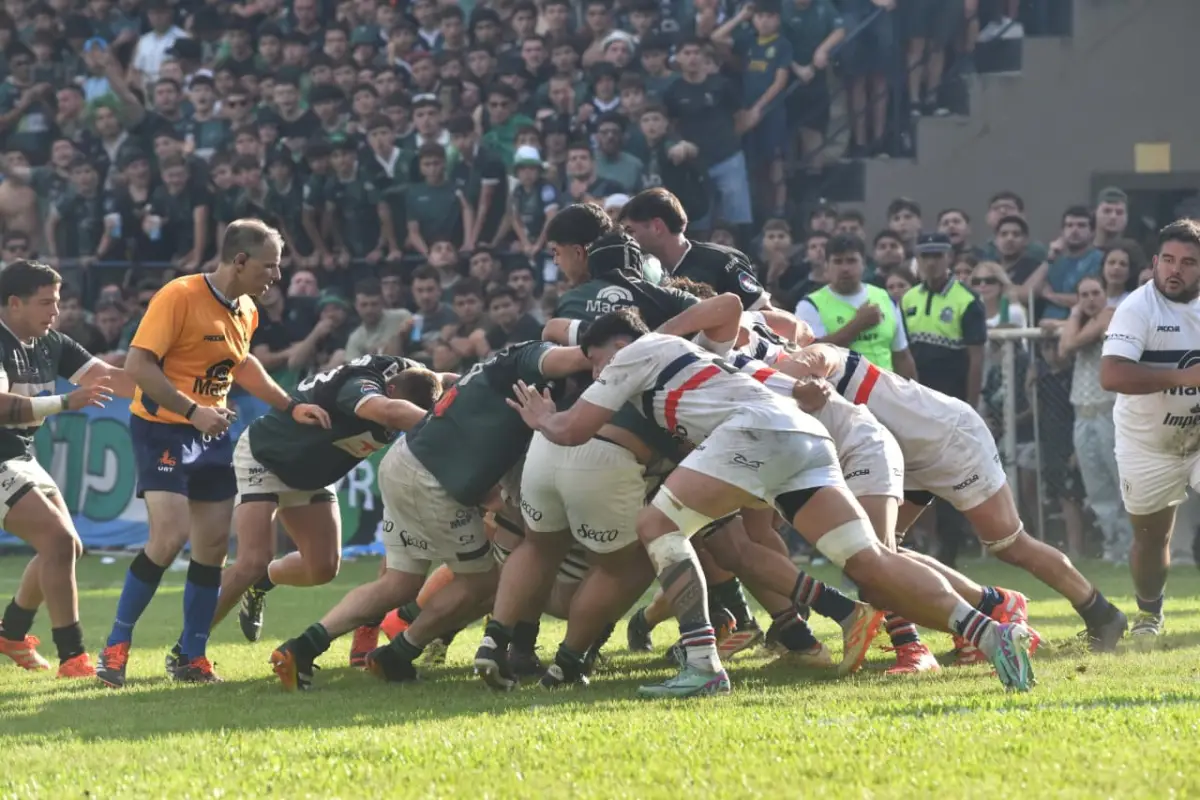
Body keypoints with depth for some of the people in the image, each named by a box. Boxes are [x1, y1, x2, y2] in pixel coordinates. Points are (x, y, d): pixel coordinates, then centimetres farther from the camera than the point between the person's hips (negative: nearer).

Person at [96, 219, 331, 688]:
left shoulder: (246, 311, 7)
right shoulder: (178, 297, -19)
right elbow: (137, 365, -23)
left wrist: (290, 407, 18)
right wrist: (193, 411, -28)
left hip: (211, 431, 8)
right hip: (162, 428, -8)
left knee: (214, 545, 4)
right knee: (170, 536, -20)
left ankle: (190, 658, 15)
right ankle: (116, 647, -7)